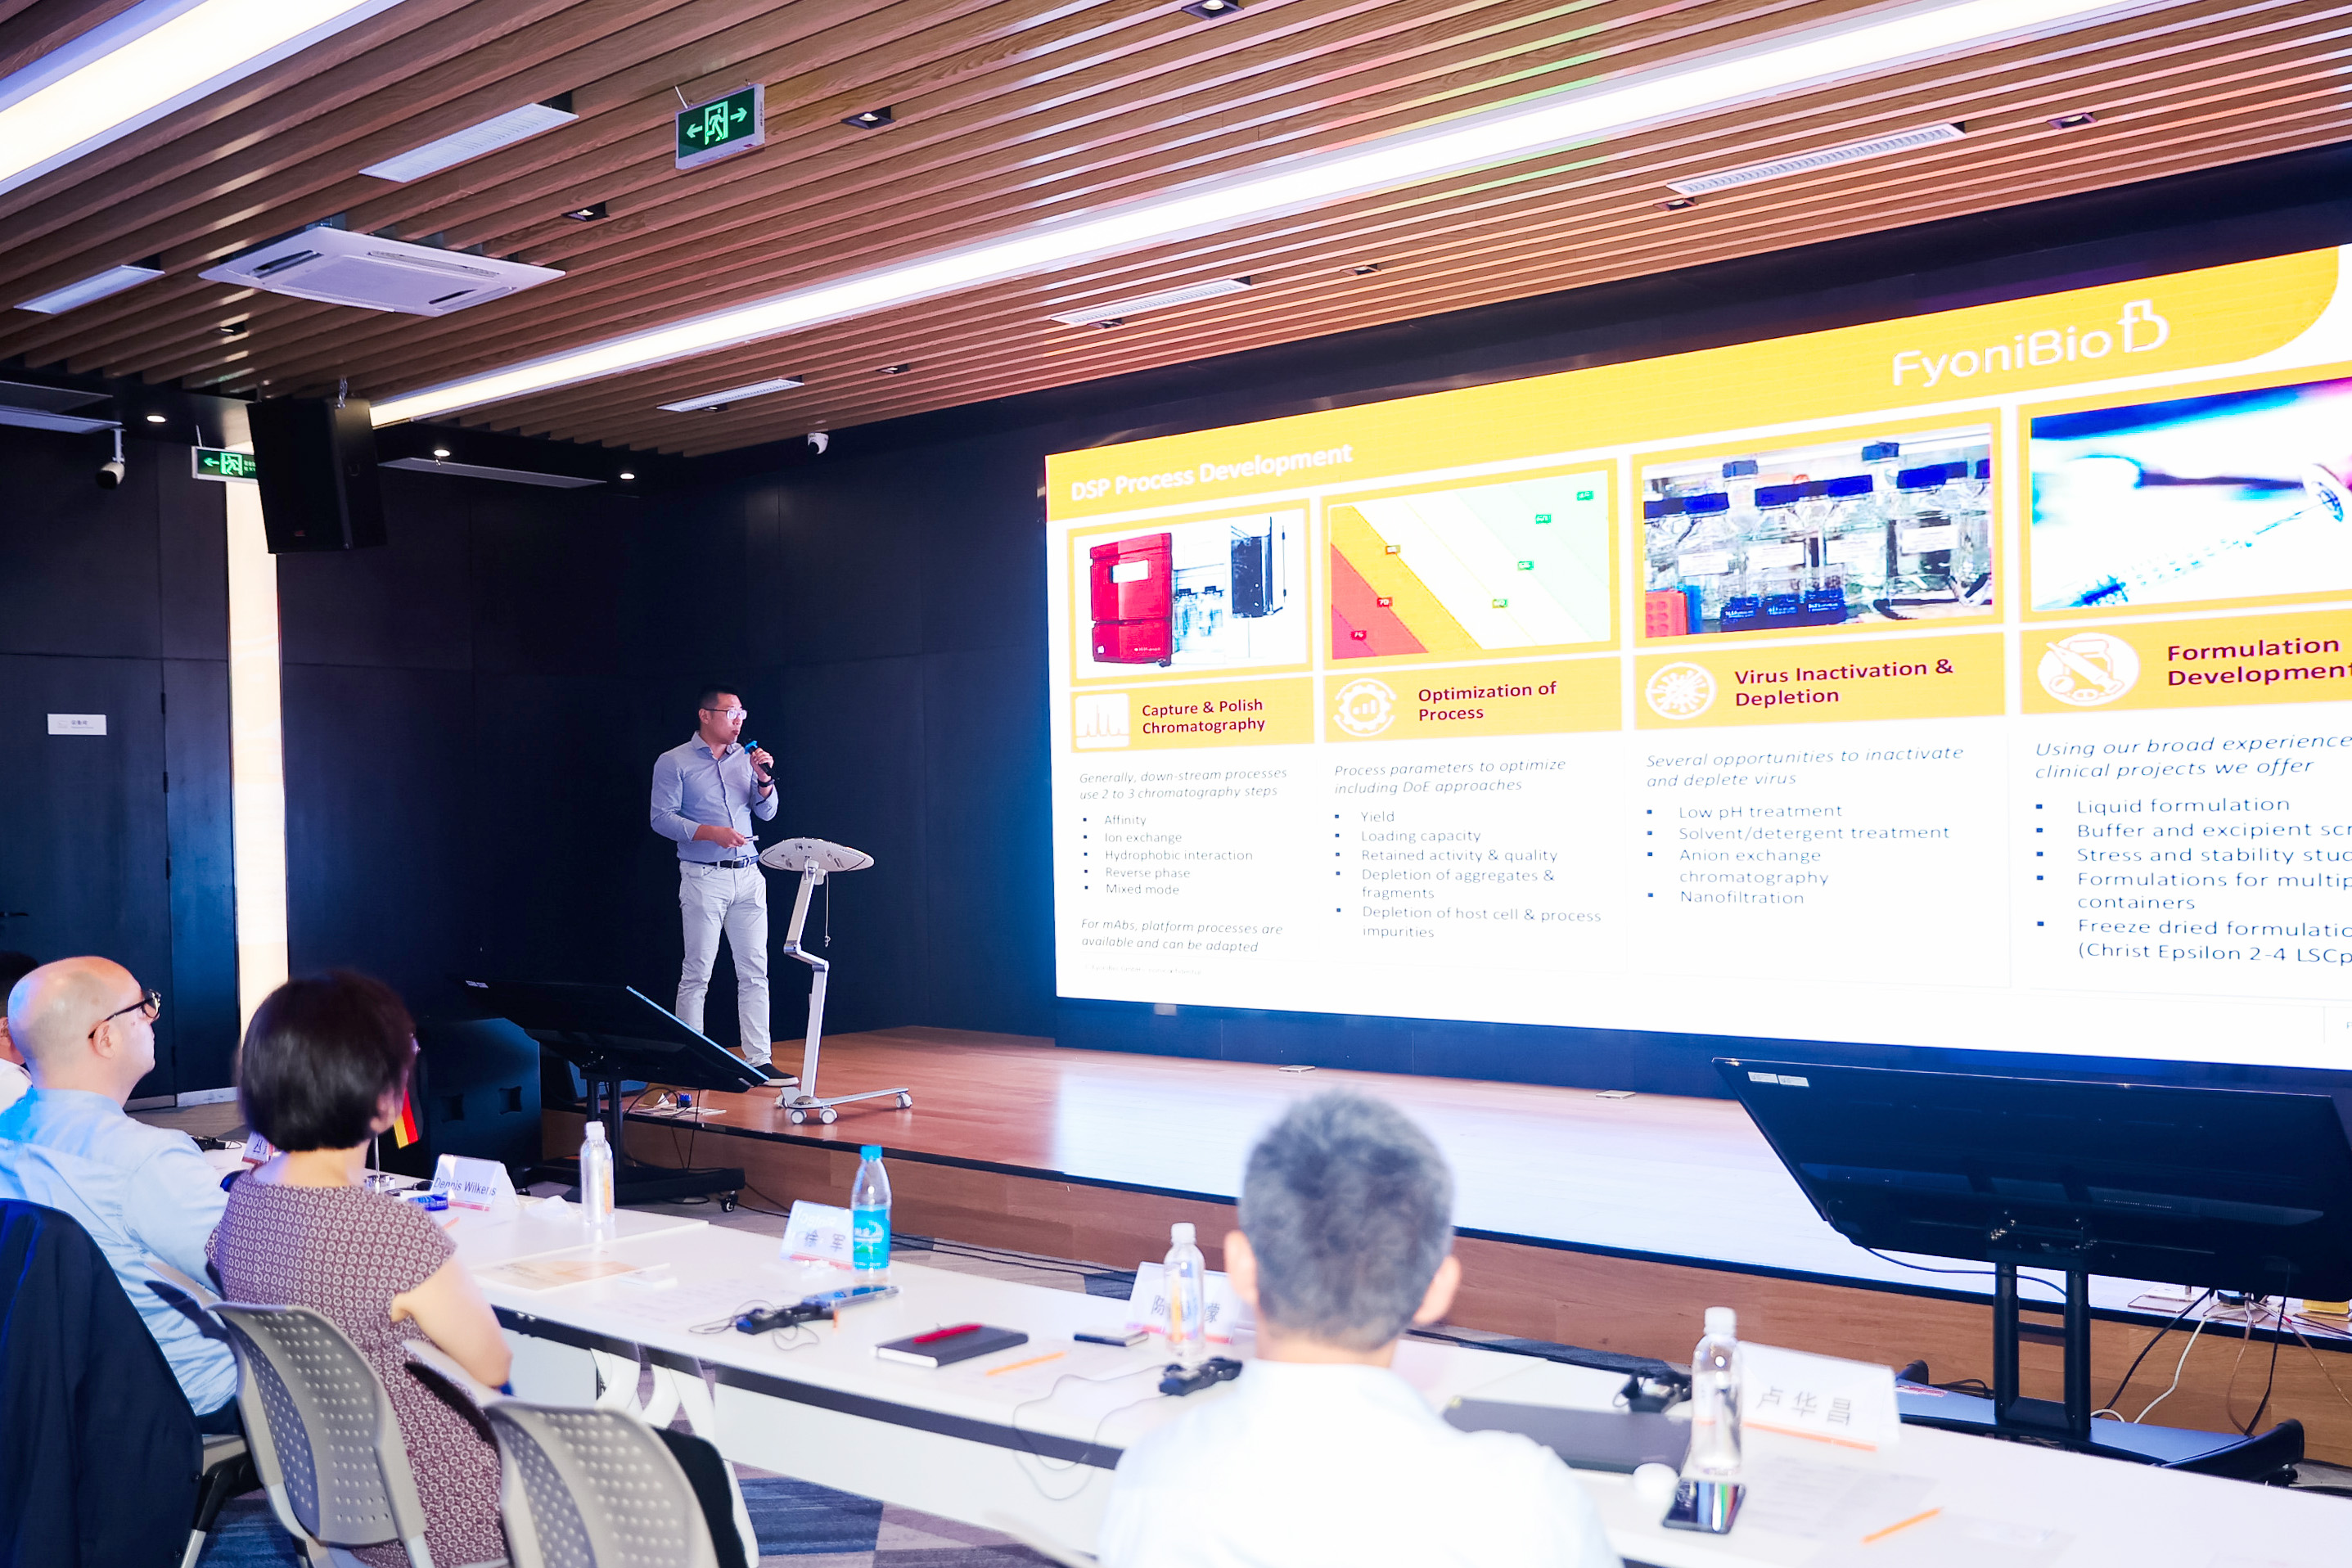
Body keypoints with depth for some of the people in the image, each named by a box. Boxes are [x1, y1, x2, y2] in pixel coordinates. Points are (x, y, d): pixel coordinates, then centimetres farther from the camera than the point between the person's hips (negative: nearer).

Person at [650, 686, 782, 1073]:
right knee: (697, 972, -4)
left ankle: (759, 1059, 7)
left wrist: (764, 779, -4)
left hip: (748, 875, 5)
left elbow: (767, 813, 14)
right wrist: (711, 832, -19)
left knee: (754, 971, 3)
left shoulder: (745, 758, 14)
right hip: (703, 878, -5)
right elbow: (662, 818, -8)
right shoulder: (674, 762, -1)